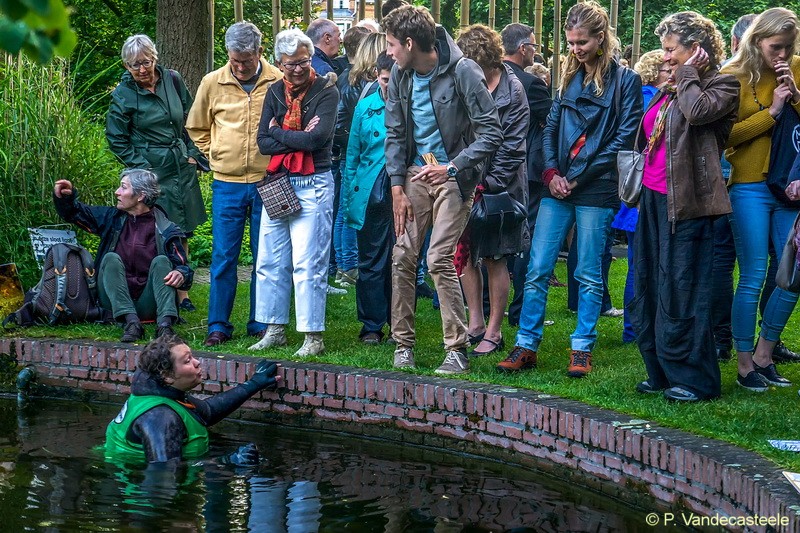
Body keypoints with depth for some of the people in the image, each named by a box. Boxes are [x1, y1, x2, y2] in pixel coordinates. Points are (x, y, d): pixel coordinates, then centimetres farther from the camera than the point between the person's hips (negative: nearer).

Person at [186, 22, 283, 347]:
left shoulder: (279, 83, -4)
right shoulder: (212, 83, 1)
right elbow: (196, 128, 16)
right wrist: (215, 155, 8)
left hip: (267, 182, -1)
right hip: (227, 184, 1)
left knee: (265, 256, 7)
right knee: (223, 256, 2)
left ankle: (260, 323, 17)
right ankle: (218, 326, 9)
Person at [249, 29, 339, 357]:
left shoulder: (326, 90, -4)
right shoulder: (275, 92, 10)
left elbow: (318, 138, -17)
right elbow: (263, 143, 2)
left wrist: (278, 132, -5)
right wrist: (299, 139, -11)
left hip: (313, 185, -6)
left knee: (308, 264, -5)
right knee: (270, 261, 9)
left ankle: (313, 337, 1)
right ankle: (275, 330, 20)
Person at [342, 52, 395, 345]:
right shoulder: (365, 107, 7)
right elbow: (353, 156, 12)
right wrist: (348, 199, 9)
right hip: (370, 197, 2)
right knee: (371, 262, 7)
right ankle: (371, 325, 14)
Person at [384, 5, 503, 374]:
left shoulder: (462, 71, -16)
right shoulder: (400, 75, 2)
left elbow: (491, 133, -16)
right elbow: (394, 133, 8)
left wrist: (451, 167, -20)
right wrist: (397, 187, 0)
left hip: (453, 177, -5)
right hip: (415, 174, 6)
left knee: (439, 259, -13)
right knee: (402, 257, 1)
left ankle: (457, 350, -3)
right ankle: (403, 344, 12)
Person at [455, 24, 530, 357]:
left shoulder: (512, 91, -9)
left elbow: (512, 148, -10)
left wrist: (487, 184, -15)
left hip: (497, 186, -5)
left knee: (494, 258, 2)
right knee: (465, 254, 8)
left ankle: (494, 332, 10)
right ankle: (475, 323, 20)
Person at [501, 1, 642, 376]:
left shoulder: (625, 81, -2)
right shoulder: (569, 77, 15)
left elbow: (623, 139, -6)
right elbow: (551, 128, 15)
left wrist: (579, 177, -9)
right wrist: (552, 173, -2)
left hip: (596, 191, -4)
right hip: (557, 188, 5)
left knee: (588, 275, 3)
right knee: (537, 269, 1)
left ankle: (582, 350, 12)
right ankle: (526, 347, 6)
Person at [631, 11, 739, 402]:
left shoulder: (722, 85, -5)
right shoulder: (669, 89, 19)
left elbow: (699, 111, -26)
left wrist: (688, 74, -10)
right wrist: (638, 187, 20)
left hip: (686, 201, -9)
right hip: (653, 198, 9)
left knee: (680, 291, -7)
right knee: (649, 289, 11)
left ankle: (695, 379, 2)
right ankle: (662, 373, 21)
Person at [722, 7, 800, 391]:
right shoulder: (733, 77, -3)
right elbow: (726, 134, -10)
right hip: (749, 186, -4)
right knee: (753, 277, -3)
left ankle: (763, 356, 21)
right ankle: (745, 365, 8)